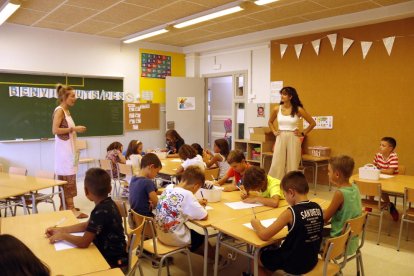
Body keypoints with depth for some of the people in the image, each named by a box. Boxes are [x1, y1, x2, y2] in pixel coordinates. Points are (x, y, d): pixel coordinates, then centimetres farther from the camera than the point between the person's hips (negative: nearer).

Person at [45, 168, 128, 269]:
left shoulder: (101, 211, -27)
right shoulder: (107, 204, 1)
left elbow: (84, 242, -26)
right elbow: (87, 225, 12)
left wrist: (62, 235, -10)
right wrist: (60, 229, 7)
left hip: (112, 260, -7)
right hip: (111, 252, 8)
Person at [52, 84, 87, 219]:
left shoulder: (66, 111, 16)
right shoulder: (59, 110, -12)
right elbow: (55, 130, -22)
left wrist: (75, 129, 11)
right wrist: (74, 128, -19)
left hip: (69, 148, 10)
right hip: (64, 149, -10)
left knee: (65, 178, 12)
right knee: (68, 178, -9)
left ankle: (64, 206, 20)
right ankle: (71, 209, -6)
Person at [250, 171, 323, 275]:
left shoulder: (290, 213, -24)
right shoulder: (317, 208, -6)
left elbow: (264, 236, -20)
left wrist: (256, 224, -3)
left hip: (293, 264, -7)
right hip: (311, 261, 7)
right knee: (272, 251, 29)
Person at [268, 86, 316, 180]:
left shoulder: (298, 109, -4)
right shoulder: (277, 109, 2)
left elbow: (312, 123, 4)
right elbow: (270, 122, 22)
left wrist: (303, 134, 2)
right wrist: (274, 132, 10)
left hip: (293, 139, -2)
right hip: (280, 138, 2)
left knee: (292, 165, 3)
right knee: (276, 165, 0)